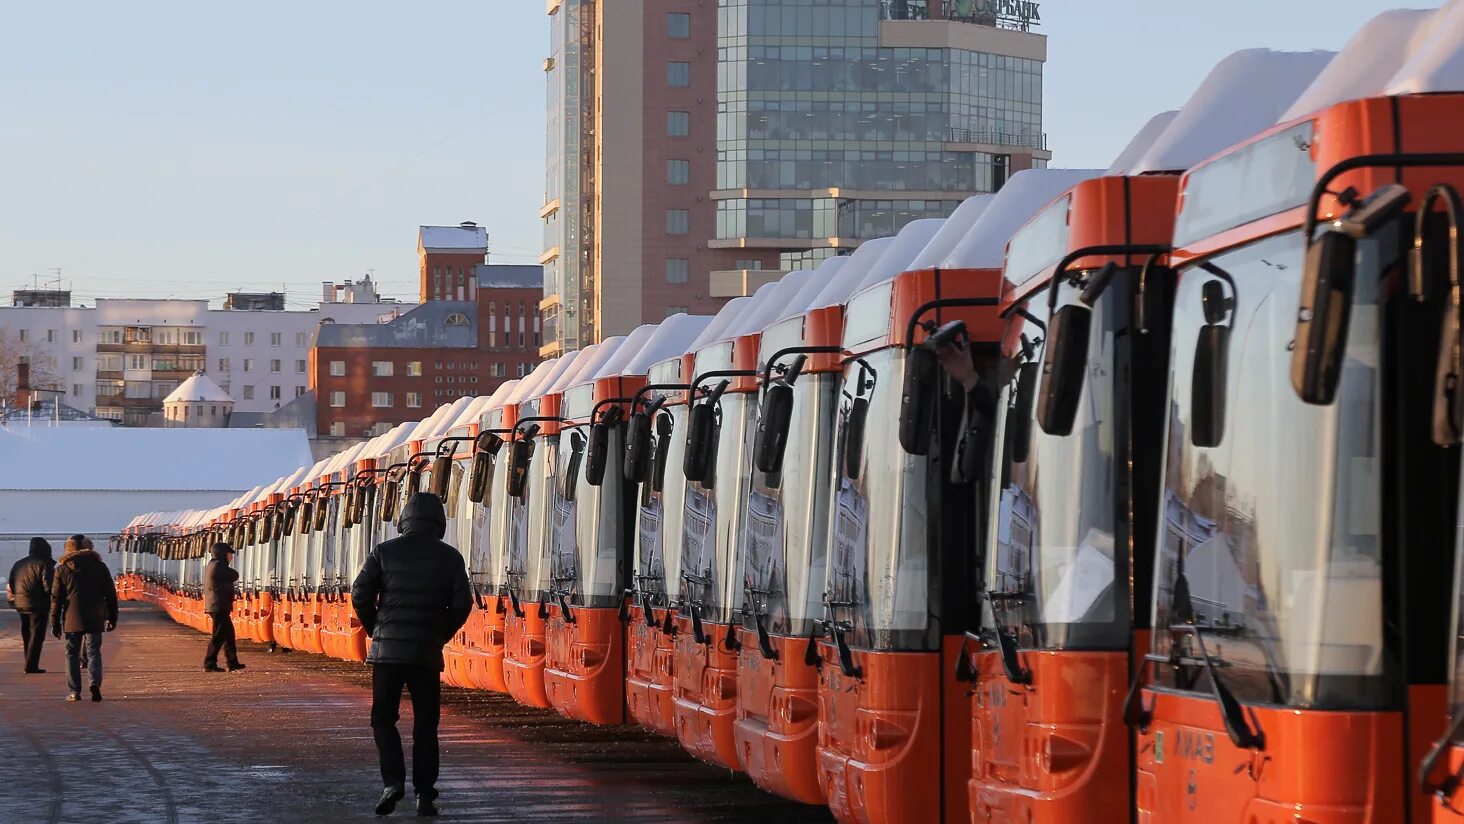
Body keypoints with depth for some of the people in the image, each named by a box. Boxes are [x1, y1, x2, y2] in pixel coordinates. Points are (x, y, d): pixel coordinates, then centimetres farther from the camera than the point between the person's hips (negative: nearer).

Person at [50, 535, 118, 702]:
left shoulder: (63, 569, 3)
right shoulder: (99, 566, 6)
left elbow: (56, 598, 3)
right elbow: (111, 594, 7)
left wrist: (55, 623, 7)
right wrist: (112, 618, 14)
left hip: (72, 619, -1)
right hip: (95, 619, 1)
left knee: (72, 654, 9)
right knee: (94, 652, 4)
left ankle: (74, 691, 5)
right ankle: (95, 682, -20)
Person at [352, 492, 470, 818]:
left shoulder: (385, 552, 0)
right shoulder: (450, 558, 2)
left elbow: (360, 595, -4)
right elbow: (462, 604, -3)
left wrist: (375, 630, 11)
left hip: (388, 648, -1)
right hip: (427, 653, 1)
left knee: (383, 719, 9)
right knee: (425, 725, 8)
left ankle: (394, 781, -10)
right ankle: (425, 796, 4)